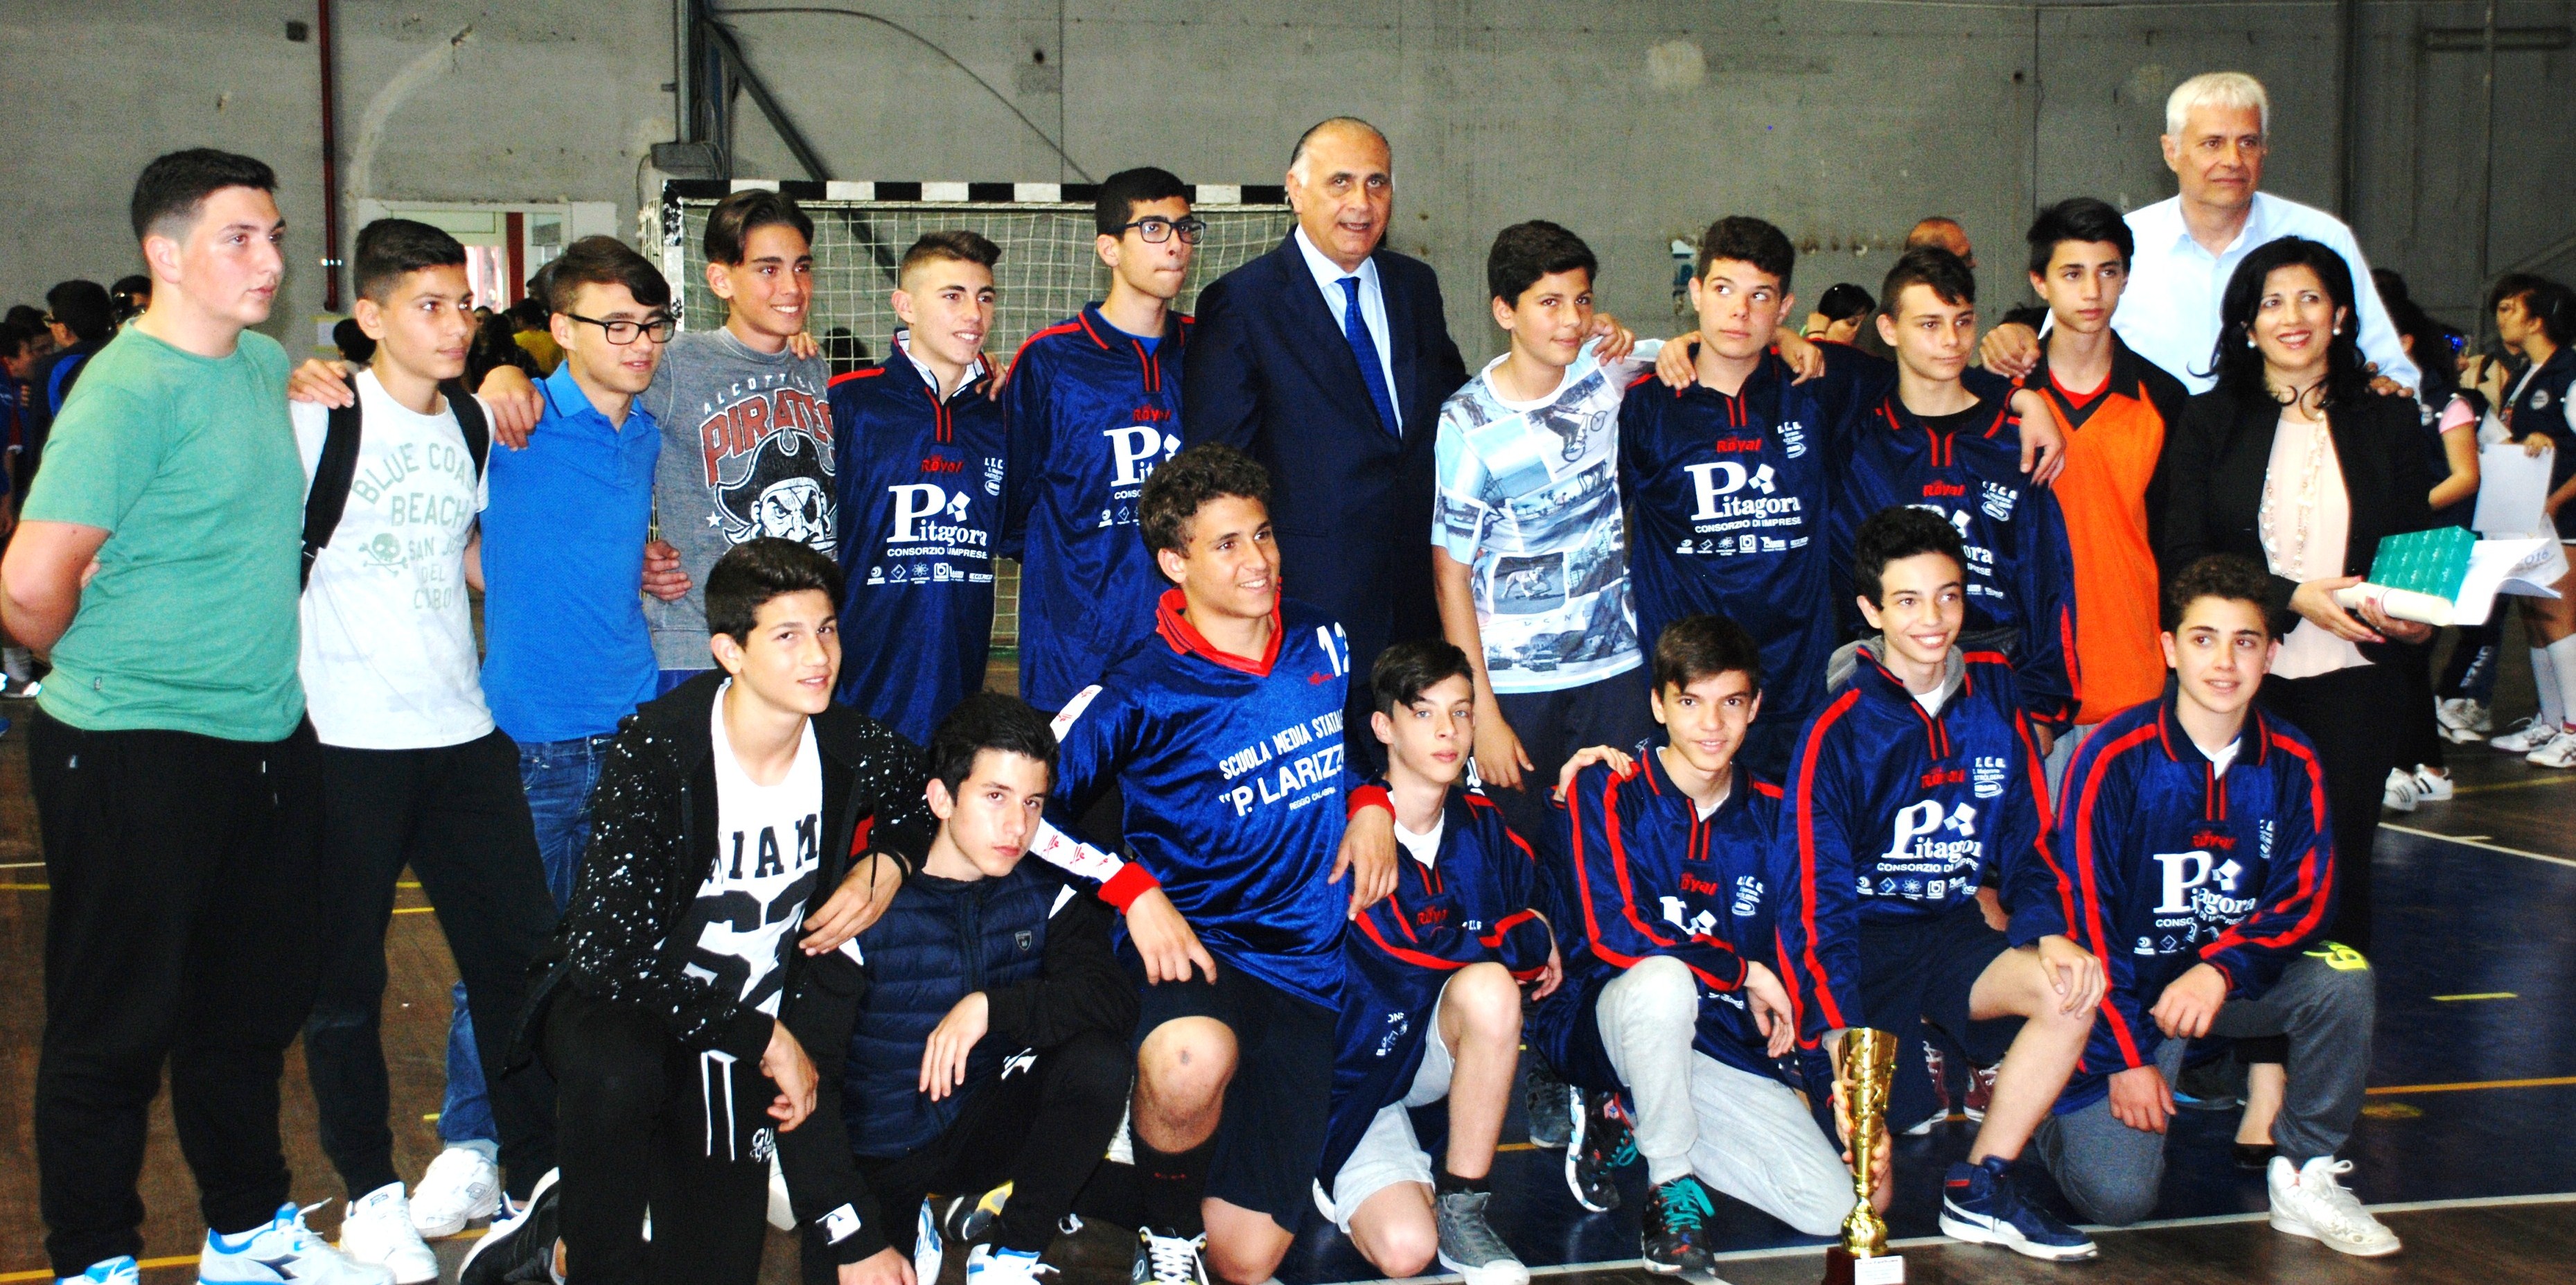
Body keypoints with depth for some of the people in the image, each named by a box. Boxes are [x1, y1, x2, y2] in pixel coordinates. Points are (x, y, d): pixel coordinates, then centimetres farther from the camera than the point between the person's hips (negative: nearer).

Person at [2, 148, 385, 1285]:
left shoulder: (267, 364, 8)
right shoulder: (128, 390, -18)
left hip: (269, 740, 8)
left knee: (255, 1005, 19)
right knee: (117, 1025, 5)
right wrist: (103, 672, -5)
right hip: (135, 759, -8)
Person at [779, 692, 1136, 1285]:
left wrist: (992, 1005, -33)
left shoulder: (1048, 896, -5)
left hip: (982, 1132, 2)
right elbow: (803, 1086, -17)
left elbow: (1115, 1001, -20)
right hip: (873, 1162, -2)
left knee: (1099, 1059, -23)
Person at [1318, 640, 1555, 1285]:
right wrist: (1530, 938, -13)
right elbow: (1407, 952, -24)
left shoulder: (1482, 826, -1)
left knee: (1489, 985, -30)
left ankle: (1462, 1205, -15)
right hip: (1355, 1068, -4)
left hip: (1441, 1050, 4)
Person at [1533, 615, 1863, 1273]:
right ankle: (1672, 1179, -15)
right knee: (1663, 979, -40)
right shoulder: (1609, 792, -9)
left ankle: (1639, 1129, 10)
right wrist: (1745, 973, -13)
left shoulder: (1772, 815, 5)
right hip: (1608, 1019, -5)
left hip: (1728, 1045, 5)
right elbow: (1615, 935, -19)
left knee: (1834, 1209, -11)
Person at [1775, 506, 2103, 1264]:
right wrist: (1843, 1034, -24)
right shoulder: (1840, 729, -12)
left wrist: (2050, 932, -12)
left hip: (1954, 930, 4)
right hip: (1864, 940, -4)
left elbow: (2028, 838, 9)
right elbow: (1816, 892, -14)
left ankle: (1980, 1191, -14)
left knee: (2076, 989, -27)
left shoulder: (1993, 694, 3)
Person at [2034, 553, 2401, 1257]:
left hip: (2233, 981, 4)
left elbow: (2302, 900, -5)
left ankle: (2306, 1177, -8)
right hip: (2125, 989, -4)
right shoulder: (2114, 757, -14)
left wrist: (2221, 969, -26)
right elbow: (2085, 912, -12)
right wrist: (2124, 1055, -14)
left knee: (2345, 978, -26)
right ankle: (2047, 1102, 16)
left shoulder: (2292, 764, -3)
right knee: (2117, 1197, -18)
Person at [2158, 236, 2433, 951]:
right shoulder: (2209, 422, 4)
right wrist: (2293, 598, -14)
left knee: (2340, 866, 3)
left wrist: (2415, 617, -9)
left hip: (2350, 684, 1)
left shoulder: (2387, 421, 10)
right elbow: (2182, 558, -2)